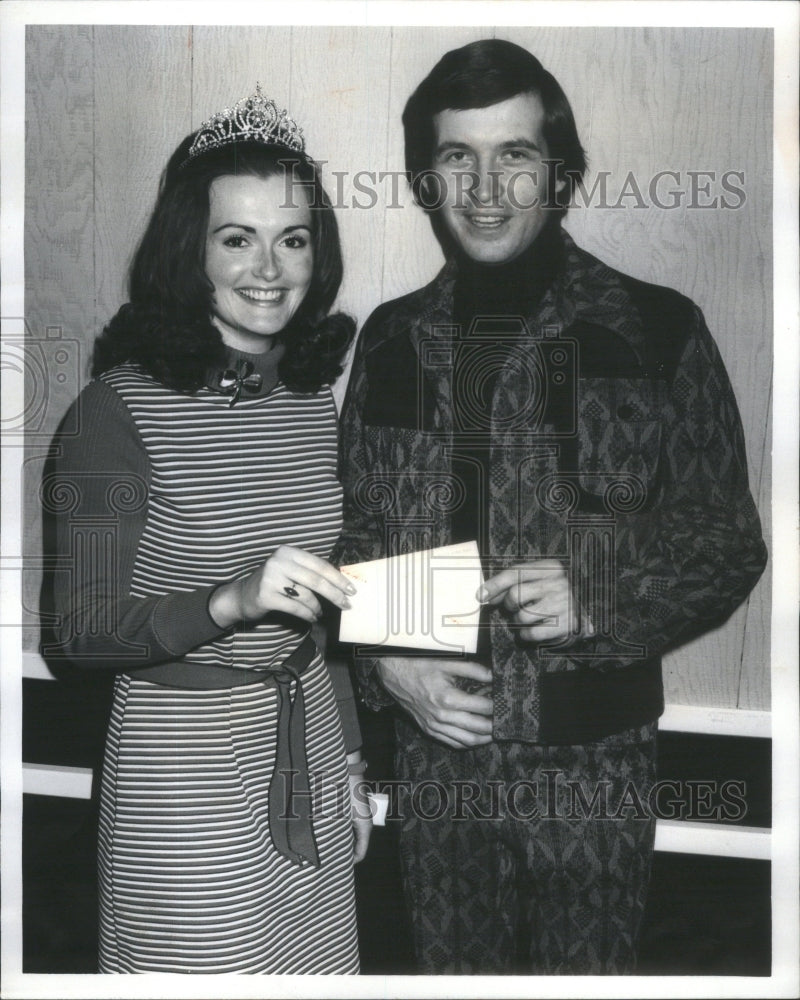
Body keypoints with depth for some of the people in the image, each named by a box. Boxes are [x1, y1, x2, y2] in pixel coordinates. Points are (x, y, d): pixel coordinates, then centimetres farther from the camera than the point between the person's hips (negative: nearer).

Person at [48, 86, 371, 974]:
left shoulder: (320, 394, 4)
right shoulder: (121, 405, -14)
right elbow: (82, 631, -15)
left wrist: (349, 763, 14)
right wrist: (230, 600, -31)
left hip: (309, 743, 5)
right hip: (185, 764, -5)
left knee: (316, 964, 17)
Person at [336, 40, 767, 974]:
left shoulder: (656, 333, -7)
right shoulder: (391, 339, 3)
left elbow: (729, 544, -3)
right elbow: (355, 531, 10)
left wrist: (600, 601, -19)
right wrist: (385, 663, -7)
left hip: (590, 761, -3)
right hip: (435, 749, 3)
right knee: (452, 967, 19)